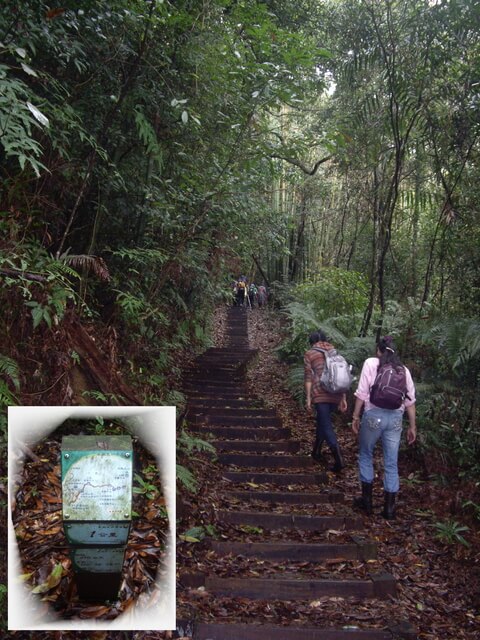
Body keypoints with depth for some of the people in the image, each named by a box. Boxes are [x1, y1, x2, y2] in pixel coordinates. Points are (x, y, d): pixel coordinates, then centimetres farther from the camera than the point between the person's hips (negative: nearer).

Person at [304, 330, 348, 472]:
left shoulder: (309, 354, 5)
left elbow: (308, 377, -2)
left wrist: (308, 398, 0)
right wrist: (343, 398, 16)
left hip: (320, 394, -5)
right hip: (336, 394, 5)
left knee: (326, 426, -3)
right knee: (322, 420, 23)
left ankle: (338, 459, -16)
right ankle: (316, 451, 34)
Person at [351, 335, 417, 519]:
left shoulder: (370, 363, 1)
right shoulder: (403, 370, 10)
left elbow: (362, 393, -5)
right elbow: (410, 400, 8)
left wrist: (355, 417, 1)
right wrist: (412, 426, 14)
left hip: (374, 415, -3)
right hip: (395, 418, 3)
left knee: (365, 456, 17)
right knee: (391, 463, 10)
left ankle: (367, 500, 21)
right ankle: (389, 508, 14)